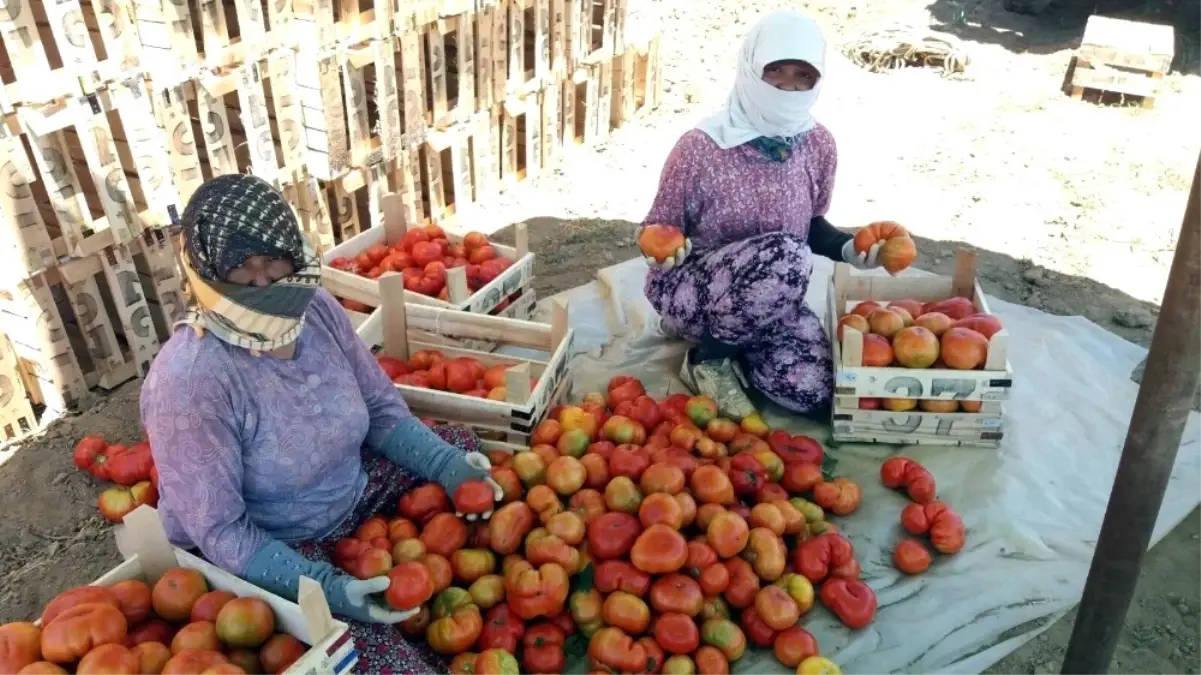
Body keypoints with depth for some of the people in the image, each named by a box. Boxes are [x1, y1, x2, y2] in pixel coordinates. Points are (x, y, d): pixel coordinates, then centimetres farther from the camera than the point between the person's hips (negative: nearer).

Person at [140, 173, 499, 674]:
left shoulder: (315, 308, -12)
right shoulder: (188, 381, -30)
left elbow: (381, 409, 0)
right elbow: (219, 532, -25)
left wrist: (447, 464, -14)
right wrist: (322, 586, -34)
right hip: (264, 555, -7)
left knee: (461, 446, 8)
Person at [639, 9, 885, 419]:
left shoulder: (818, 145, -5)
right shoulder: (700, 147, -20)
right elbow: (658, 231, -8)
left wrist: (849, 249, -9)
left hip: (764, 298, 5)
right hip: (685, 289, -5)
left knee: (814, 393, -16)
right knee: (786, 256, -35)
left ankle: (732, 343, 14)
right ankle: (708, 355, -8)